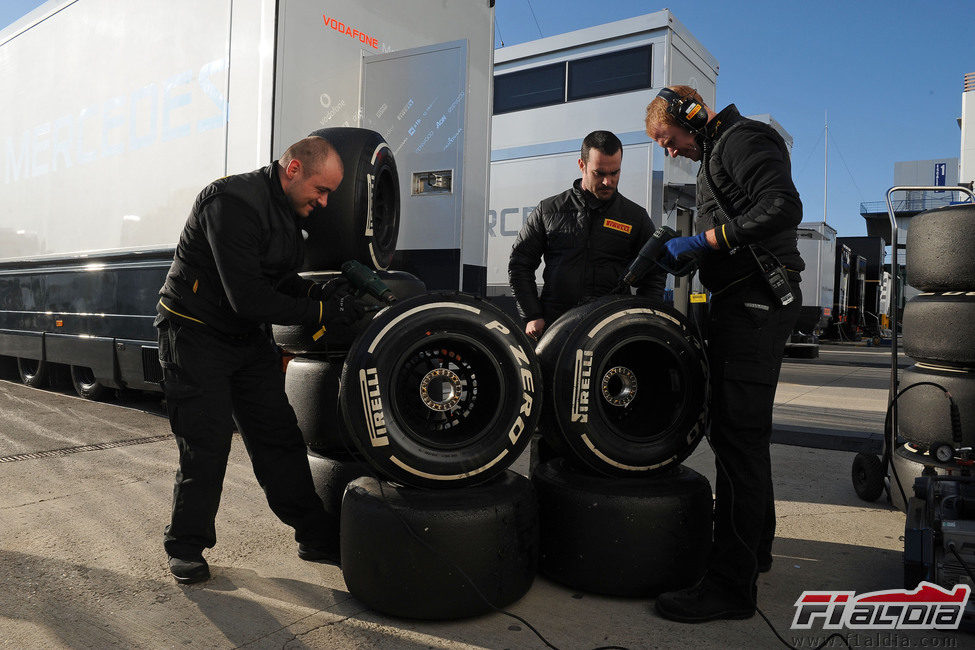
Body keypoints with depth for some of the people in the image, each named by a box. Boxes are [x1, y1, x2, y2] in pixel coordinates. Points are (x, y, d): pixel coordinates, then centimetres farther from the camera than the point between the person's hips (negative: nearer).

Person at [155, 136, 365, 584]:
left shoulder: (288, 210, 5)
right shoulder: (233, 202, -24)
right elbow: (249, 299, -30)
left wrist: (322, 293, -7)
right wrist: (324, 311, -25)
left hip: (248, 337, 8)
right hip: (195, 335, -8)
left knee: (280, 437, 7)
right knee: (206, 447, -4)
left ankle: (317, 537, 15)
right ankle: (186, 547, 18)